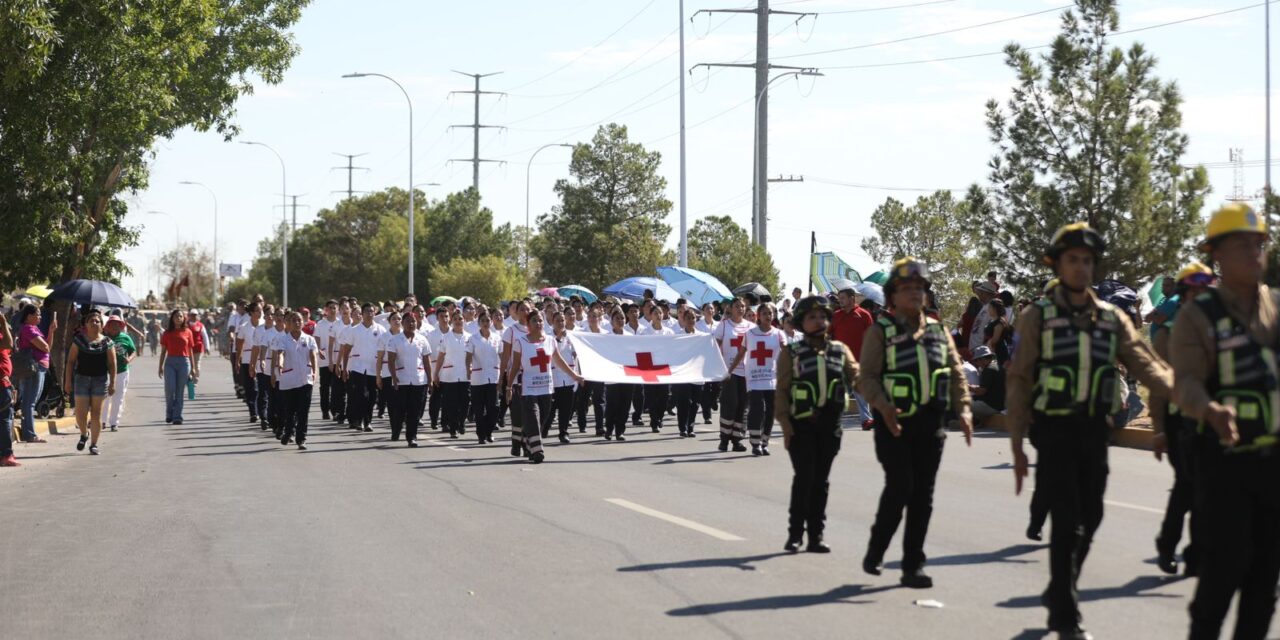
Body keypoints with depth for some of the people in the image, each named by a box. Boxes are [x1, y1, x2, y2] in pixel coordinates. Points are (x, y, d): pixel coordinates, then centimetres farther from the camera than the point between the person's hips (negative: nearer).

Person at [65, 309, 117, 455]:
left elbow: (112, 364, 2)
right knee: (80, 413, -4)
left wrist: (112, 383, -3)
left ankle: (94, 444, 11)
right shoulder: (79, 340, 2)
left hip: (100, 379, 0)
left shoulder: (107, 342, 1)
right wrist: (68, 380, -3)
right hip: (82, 378, 0)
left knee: (96, 414, 2)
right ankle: (84, 434, 26)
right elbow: (71, 361, 2)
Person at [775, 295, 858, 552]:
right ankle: (795, 533, 0)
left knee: (821, 480, 7)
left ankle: (816, 536, 12)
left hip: (830, 423, 3)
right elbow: (782, 390, -2)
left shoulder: (841, 351, 10)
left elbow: (855, 375, 0)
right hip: (802, 424, -3)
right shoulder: (791, 353, 2)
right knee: (804, 476, -9)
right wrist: (785, 424, -11)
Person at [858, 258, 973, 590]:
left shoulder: (938, 330, 12)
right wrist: (883, 406, -25)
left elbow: (956, 373, 12)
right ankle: (876, 549, 8)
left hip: (930, 424, 5)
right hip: (895, 424, -5)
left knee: (923, 495, 4)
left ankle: (913, 565, 10)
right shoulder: (880, 331, -2)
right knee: (900, 486, -14)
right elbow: (867, 377, -9)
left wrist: (963, 409, -3)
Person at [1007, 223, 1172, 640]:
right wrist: (1017, 447, -9)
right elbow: (1019, 383, -3)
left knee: (1089, 520, 11)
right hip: (1055, 431, -4)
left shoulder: (1111, 319, 9)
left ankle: (1060, 592, 34)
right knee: (1068, 522, -9)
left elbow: (1144, 363, -3)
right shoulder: (1038, 316, -2)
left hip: (1095, 431, 4)